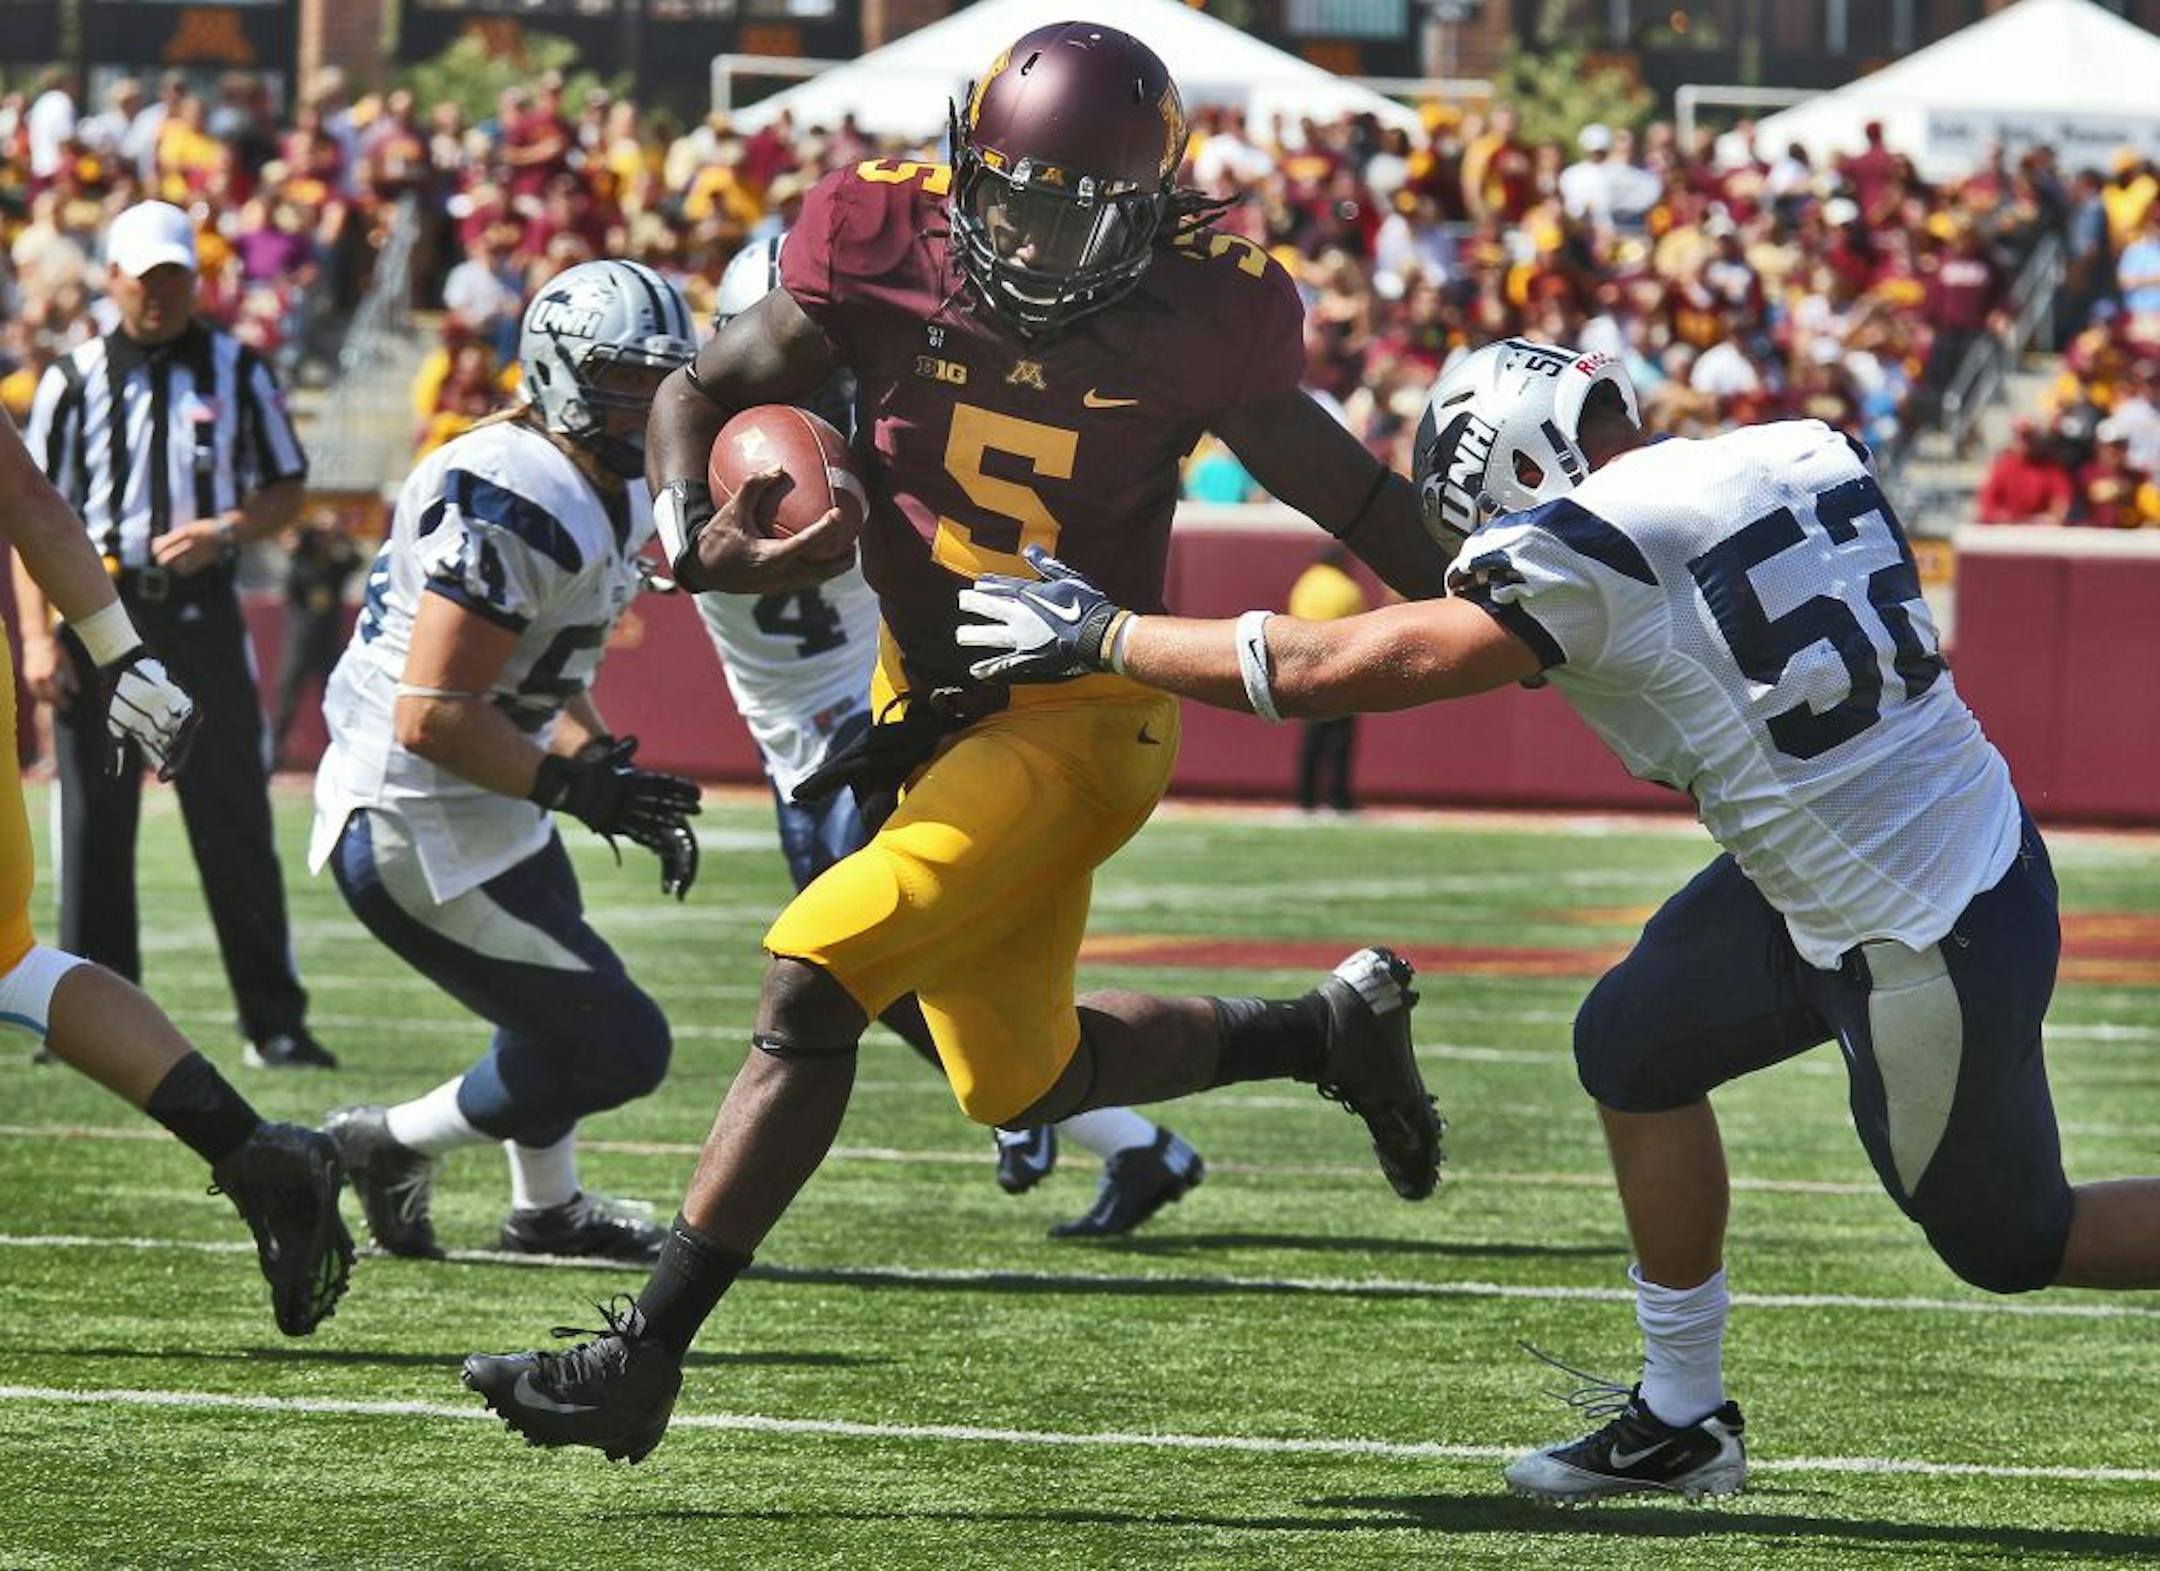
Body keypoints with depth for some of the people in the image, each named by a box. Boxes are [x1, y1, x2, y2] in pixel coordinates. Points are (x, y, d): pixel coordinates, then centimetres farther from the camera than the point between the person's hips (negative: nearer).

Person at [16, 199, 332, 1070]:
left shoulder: (236, 372, 5)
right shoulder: (73, 380, 4)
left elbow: (285, 490, 10)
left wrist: (222, 531, -11)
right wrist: (36, 636, -6)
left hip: (201, 611, 0)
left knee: (235, 818, 0)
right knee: (95, 825, 3)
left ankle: (274, 1022, 3)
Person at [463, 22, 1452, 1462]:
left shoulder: (1206, 313, -14)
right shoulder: (886, 244, -9)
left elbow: (1343, 490, 1)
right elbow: (707, 392, 3)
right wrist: (696, 537, -18)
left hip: (1077, 718, -5)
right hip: (927, 699, 6)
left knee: (814, 979, -20)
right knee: (1026, 1082, 18)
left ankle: (643, 1360, -15)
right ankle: (1334, 1029, 42)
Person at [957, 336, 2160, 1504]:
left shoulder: (1589, 554, -20)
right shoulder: (1807, 457, 0)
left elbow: (1319, 673, -14)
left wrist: (1100, 636, -2)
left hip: (1926, 945, -9)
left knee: (2010, 1241, 12)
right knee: (1635, 1045, 16)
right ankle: (1682, 1414, 26)